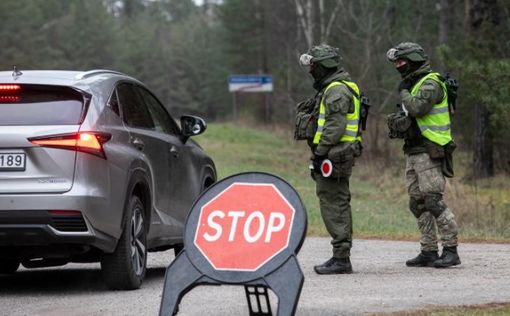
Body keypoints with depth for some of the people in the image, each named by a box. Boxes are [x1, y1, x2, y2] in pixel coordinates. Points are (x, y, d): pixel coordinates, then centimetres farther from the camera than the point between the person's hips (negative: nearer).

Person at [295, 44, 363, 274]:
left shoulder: (337, 91, -14)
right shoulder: (330, 88, 21)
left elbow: (335, 126, -22)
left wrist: (320, 152, -22)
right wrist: (319, 154, 22)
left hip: (333, 155, -11)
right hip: (337, 157, 11)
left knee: (333, 204, -11)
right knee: (338, 204, 12)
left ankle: (341, 258, -13)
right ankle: (341, 257, 16)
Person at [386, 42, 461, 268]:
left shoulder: (431, 84, -11)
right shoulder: (415, 85, 20)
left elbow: (417, 108, -25)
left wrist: (404, 92, -9)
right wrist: (398, 122, 6)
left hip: (429, 153, -10)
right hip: (413, 153, 10)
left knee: (433, 201, -14)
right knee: (418, 204, 8)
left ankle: (451, 251, -12)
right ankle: (429, 251, 12)